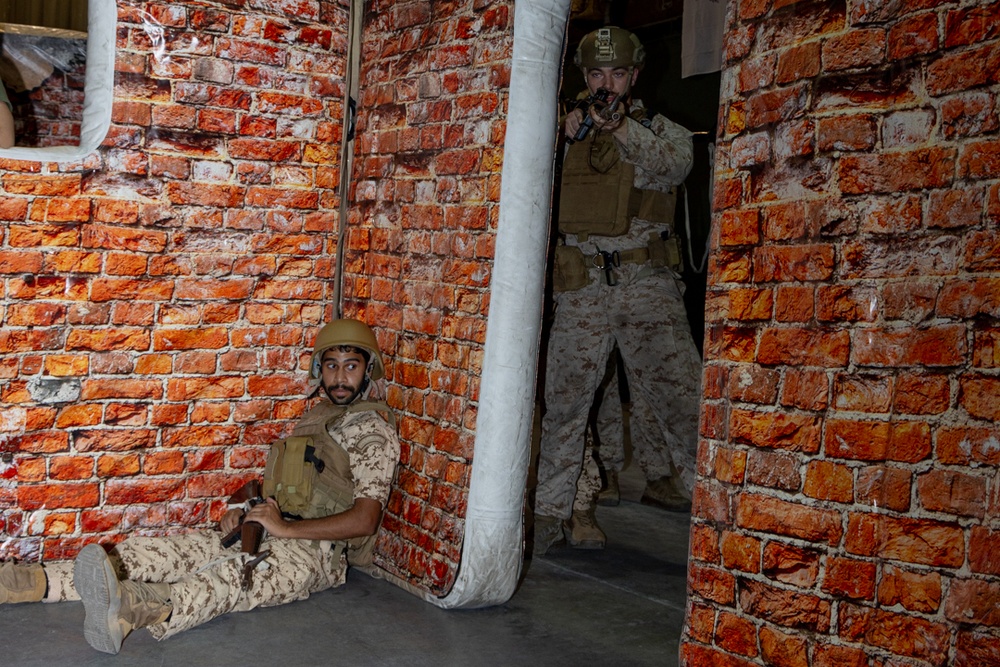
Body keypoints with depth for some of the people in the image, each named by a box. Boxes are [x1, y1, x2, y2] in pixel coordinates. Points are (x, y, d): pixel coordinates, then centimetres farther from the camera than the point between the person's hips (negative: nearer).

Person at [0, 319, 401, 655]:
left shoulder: (373, 431, -7)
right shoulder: (317, 416, 20)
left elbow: (363, 520, -16)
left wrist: (285, 528, -15)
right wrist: (246, 513, 6)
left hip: (317, 551, -9)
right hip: (271, 532, 9)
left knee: (236, 575, -39)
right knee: (171, 550, -12)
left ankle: (133, 611, -68)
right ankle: (40, 582, -24)